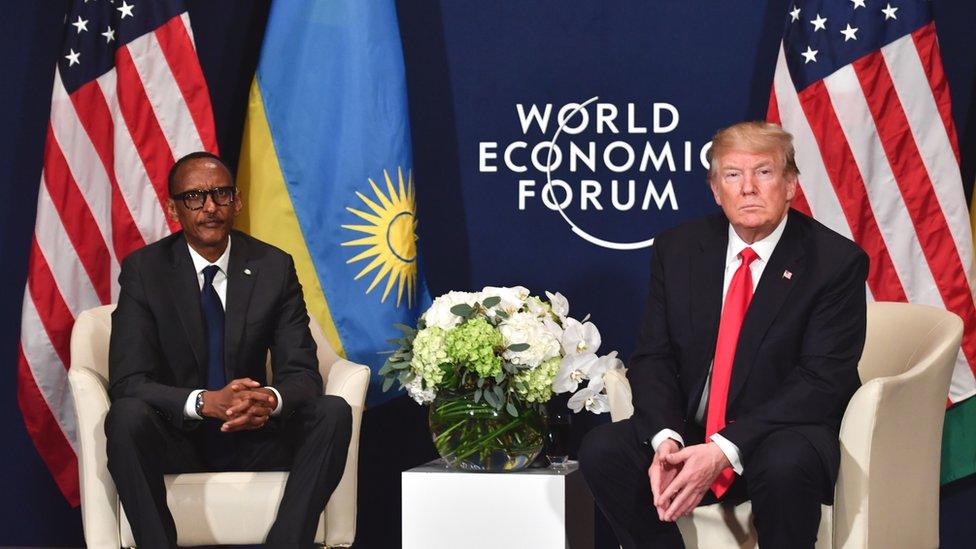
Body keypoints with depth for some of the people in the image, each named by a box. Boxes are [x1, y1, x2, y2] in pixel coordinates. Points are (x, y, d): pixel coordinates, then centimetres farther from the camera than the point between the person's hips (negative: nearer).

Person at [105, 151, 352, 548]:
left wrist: (271, 400, -29)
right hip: (176, 441, -2)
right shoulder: (144, 269, -5)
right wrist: (205, 402, -32)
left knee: (334, 413, -23)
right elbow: (126, 382, -13)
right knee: (127, 416, -33)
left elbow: (302, 372, -3)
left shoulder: (275, 267, 0)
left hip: (254, 437, 2)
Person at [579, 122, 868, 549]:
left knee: (785, 463, -37)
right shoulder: (677, 249, 6)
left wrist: (724, 450, -25)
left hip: (787, 437, -4)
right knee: (601, 449, -21)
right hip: (689, 437, 4)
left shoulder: (837, 261, -8)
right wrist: (665, 439, -18)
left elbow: (822, 381, -15)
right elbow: (652, 357, 4)